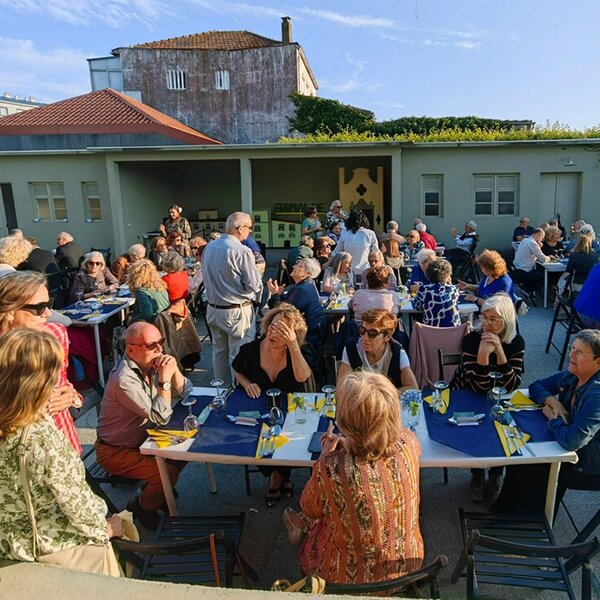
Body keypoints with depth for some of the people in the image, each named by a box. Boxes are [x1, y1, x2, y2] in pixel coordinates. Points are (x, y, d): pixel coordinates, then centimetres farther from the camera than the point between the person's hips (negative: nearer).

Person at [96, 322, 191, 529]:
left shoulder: (151, 366, -5)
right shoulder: (125, 380, -31)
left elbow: (184, 393, 0)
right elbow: (160, 417, -31)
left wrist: (174, 370, -17)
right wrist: (165, 379, -31)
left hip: (140, 438, 8)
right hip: (115, 451, -8)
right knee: (168, 473, -20)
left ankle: (156, 489, 25)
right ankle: (142, 507, 10)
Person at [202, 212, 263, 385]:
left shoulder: (209, 247, 2)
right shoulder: (242, 252, -20)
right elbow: (254, 285, -17)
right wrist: (256, 296, 3)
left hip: (213, 309, 8)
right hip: (237, 311, -7)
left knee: (219, 351, 19)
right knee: (238, 355, 3)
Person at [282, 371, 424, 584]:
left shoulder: (331, 469, -36)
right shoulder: (408, 444, -24)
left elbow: (309, 510, -11)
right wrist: (349, 445, 6)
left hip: (351, 578, -4)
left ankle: (302, 527, 53)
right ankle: (303, 525, 49)